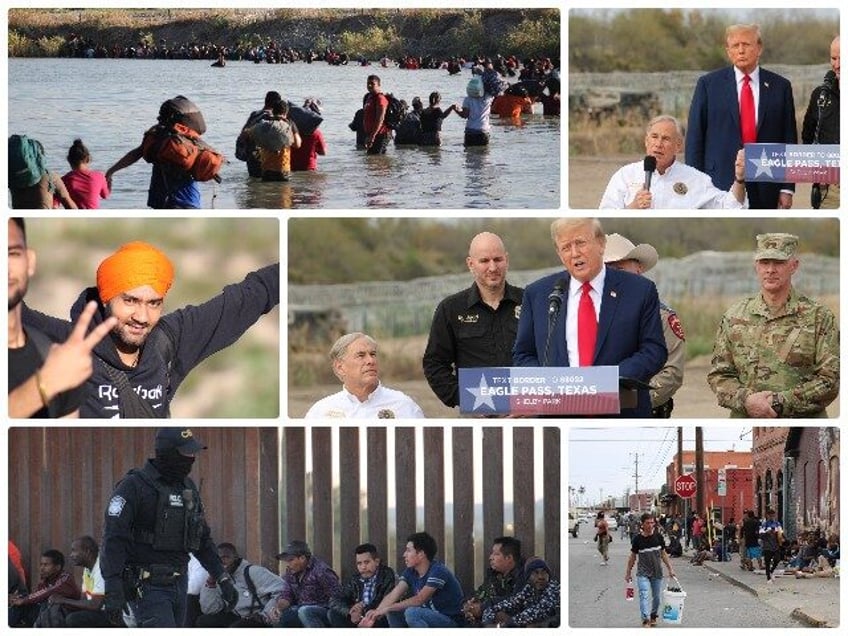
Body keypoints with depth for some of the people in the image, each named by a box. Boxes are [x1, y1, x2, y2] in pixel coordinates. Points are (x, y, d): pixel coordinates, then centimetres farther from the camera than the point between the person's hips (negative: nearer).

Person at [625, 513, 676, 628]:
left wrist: (670, 568, 5)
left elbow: (663, 554, 8)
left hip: (657, 572, 3)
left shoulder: (658, 537, -1)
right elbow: (633, 557, 3)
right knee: (644, 595, -17)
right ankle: (645, 620, -23)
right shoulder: (638, 539, -6)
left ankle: (653, 616, 34)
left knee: (656, 596, 13)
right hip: (643, 573, -3)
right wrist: (628, 572, 6)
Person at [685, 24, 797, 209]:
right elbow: (695, 137, 4)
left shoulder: (780, 87, 8)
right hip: (720, 185, -1)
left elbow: (789, 139, 8)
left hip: (765, 192, 1)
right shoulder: (708, 84, 5)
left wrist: (787, 188, 2)